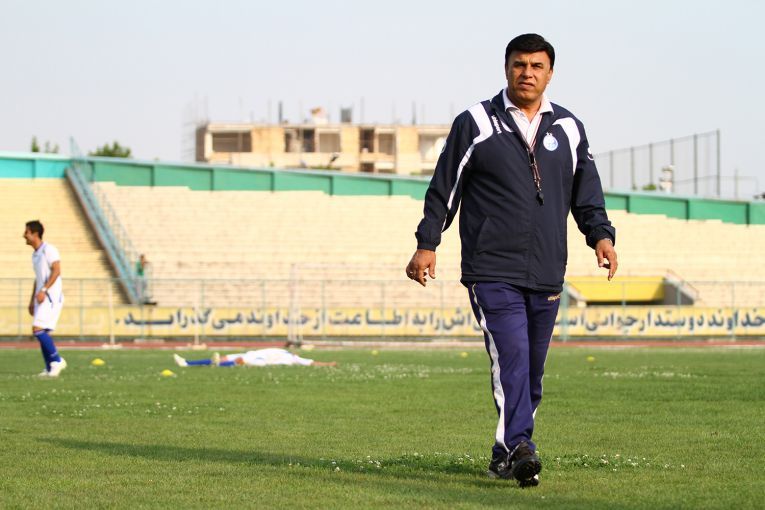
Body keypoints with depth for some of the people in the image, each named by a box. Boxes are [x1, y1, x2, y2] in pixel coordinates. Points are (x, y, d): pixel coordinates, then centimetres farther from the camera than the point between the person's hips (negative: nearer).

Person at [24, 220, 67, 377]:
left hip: (51, 297, -9)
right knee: (42, 334, 5)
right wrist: (32, 301, 22)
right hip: (41, 298, 9)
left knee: (38, 330, -16)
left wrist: (43, 290, -25)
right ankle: (50, 368, 9)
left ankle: (57, 361, -7)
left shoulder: (49, 250, -9)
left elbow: (56, 271, -18)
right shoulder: (35, 254, 18)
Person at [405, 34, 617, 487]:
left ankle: (506, 455, 21)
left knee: (531, 373, 8)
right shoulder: (475, 123, 4)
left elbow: (587, 193, 16)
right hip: (491, 272, -4)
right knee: (511, 358, -20)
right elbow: (444, 188, 6)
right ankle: (519, 449, -27)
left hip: (547, 276, 4)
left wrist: (601, 235, -1)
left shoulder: (569, 129, 13)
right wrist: (427, 243, 0)